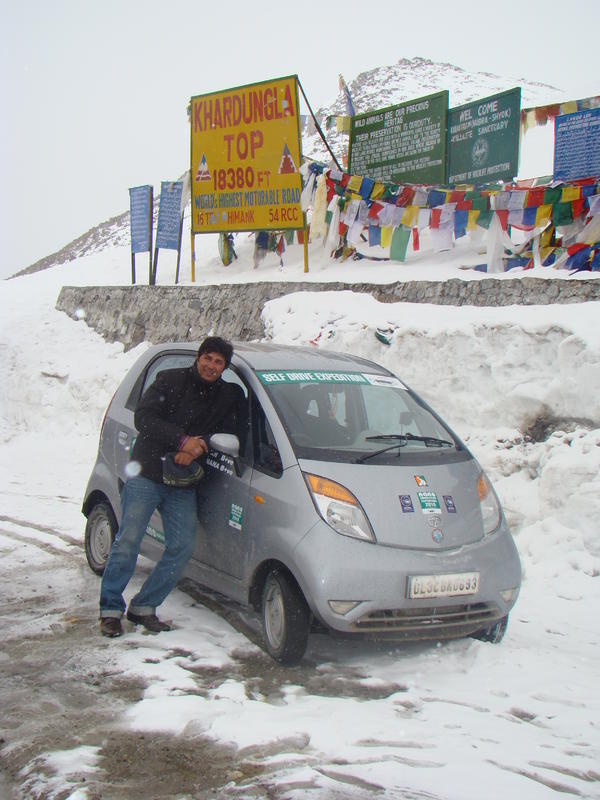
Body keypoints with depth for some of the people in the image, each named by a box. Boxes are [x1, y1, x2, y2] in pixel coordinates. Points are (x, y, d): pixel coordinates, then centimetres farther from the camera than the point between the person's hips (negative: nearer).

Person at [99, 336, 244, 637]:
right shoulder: (170, 380, -2)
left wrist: (199, 447, -17)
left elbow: (229, 434, 2)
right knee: (128, 541, -9)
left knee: (182, 547, -1)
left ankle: (143, 607, 12)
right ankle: (111, 609, 2)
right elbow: (143, 417, -11)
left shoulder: (230, 396, 7)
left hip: (184, 485, 4)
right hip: (147, 474, -4)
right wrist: (182, 440, -20)